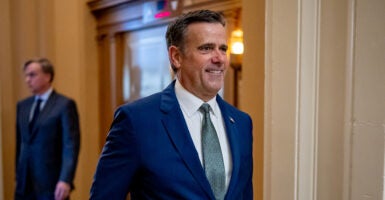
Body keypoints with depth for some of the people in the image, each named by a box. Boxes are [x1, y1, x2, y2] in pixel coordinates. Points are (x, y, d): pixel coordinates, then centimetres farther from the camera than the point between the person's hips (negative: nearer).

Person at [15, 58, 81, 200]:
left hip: (52, 184, -6)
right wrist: (19, 177, 16)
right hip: (25, 184, 6)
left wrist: (65, 180, -23)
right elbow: (20, 144, 17)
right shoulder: (22, 106, 12)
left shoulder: (65, 104, -8)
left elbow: (71, 145, -14)